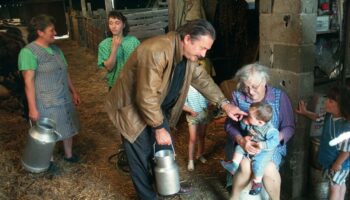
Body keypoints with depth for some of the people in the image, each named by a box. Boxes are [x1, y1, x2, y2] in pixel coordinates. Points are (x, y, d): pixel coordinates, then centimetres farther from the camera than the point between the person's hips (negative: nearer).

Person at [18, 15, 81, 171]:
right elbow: (28, 82, -18)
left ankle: (68, 154, 38)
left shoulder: (56, 49, 9)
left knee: (68, 127, 17)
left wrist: (74, 92, 18)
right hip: (46, 103, -7)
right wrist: (32, 108, -20)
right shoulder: (28, 52, -15)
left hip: (64, 99, 7)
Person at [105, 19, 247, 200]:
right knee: (143, 157, 3)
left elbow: (202, 79, 6)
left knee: (164, 149, 20)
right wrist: (159, 128, -23)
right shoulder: (156, 51, -36)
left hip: (157, 107, 8)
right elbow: (147, 97, -33)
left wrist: (224, 104, -2)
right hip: (131, 107, -8)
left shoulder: (188, 54, -7)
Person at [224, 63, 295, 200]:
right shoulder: (237, 96, -5)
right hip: (241, 143, 0)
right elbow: (229, 124, -8)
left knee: (269, 169, -29)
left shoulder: (279, 96, -5)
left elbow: (289, 127, -5)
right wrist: (240, 140, -30)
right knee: (245, 166, -30)